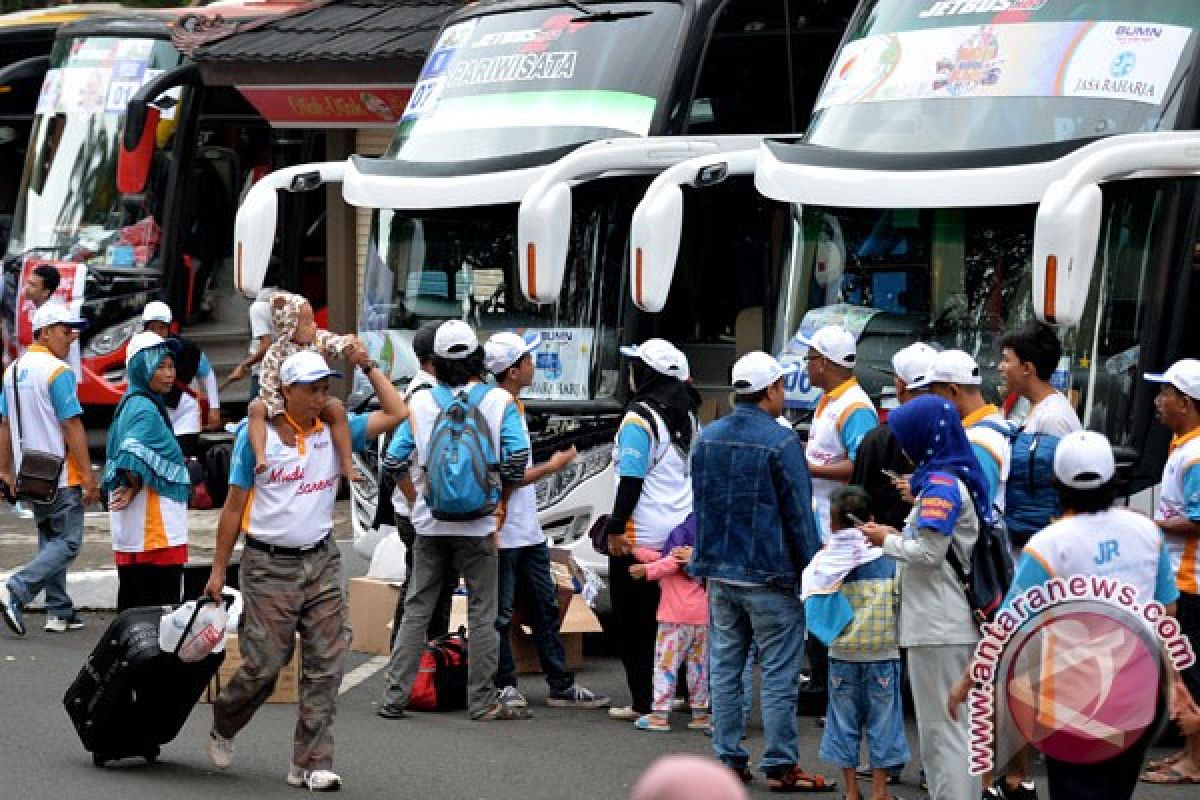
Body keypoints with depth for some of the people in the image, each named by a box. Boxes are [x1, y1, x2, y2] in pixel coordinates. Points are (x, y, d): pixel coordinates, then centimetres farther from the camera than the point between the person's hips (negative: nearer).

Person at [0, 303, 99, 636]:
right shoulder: (57, 371, -15)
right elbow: (72, 426, -18)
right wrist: (89, 475, -15)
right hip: (62, 477, -8)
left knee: (50, 541, 16)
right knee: (67, 543, -4)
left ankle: (59, 612, 15)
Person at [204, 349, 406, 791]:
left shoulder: (335, 431, 5)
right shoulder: (257, 434, -5)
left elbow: (395, 412, 7)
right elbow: (234, 506, -1)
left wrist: (368, 366, 2)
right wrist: (219, 569, 0)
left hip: (322, 561, 4)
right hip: (270, 566, -4)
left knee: (325, 665, -3)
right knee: (263, 664, -2)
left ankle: (310, 763, 1)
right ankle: (222, 728, 27)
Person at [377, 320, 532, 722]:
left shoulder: (420, 402, 1)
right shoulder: (499, 400, -4)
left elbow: (395, 459, 0)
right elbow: (518, 455, -10)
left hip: (429, 523, 2)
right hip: (478, 524, -2)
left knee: (416, 609, 9)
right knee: (482, 613, 5)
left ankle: (394, 697, 7)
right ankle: (483, 700, 6)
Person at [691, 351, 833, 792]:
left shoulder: (707, 438, 8)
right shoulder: (781, 442, -14)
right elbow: (799, 515, -11)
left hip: (720, 573, 7)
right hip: (769, 576, -6)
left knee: (724, 669, 12)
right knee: (778, 674, -1)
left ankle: (729, 758, 15)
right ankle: (780, 765, 1)